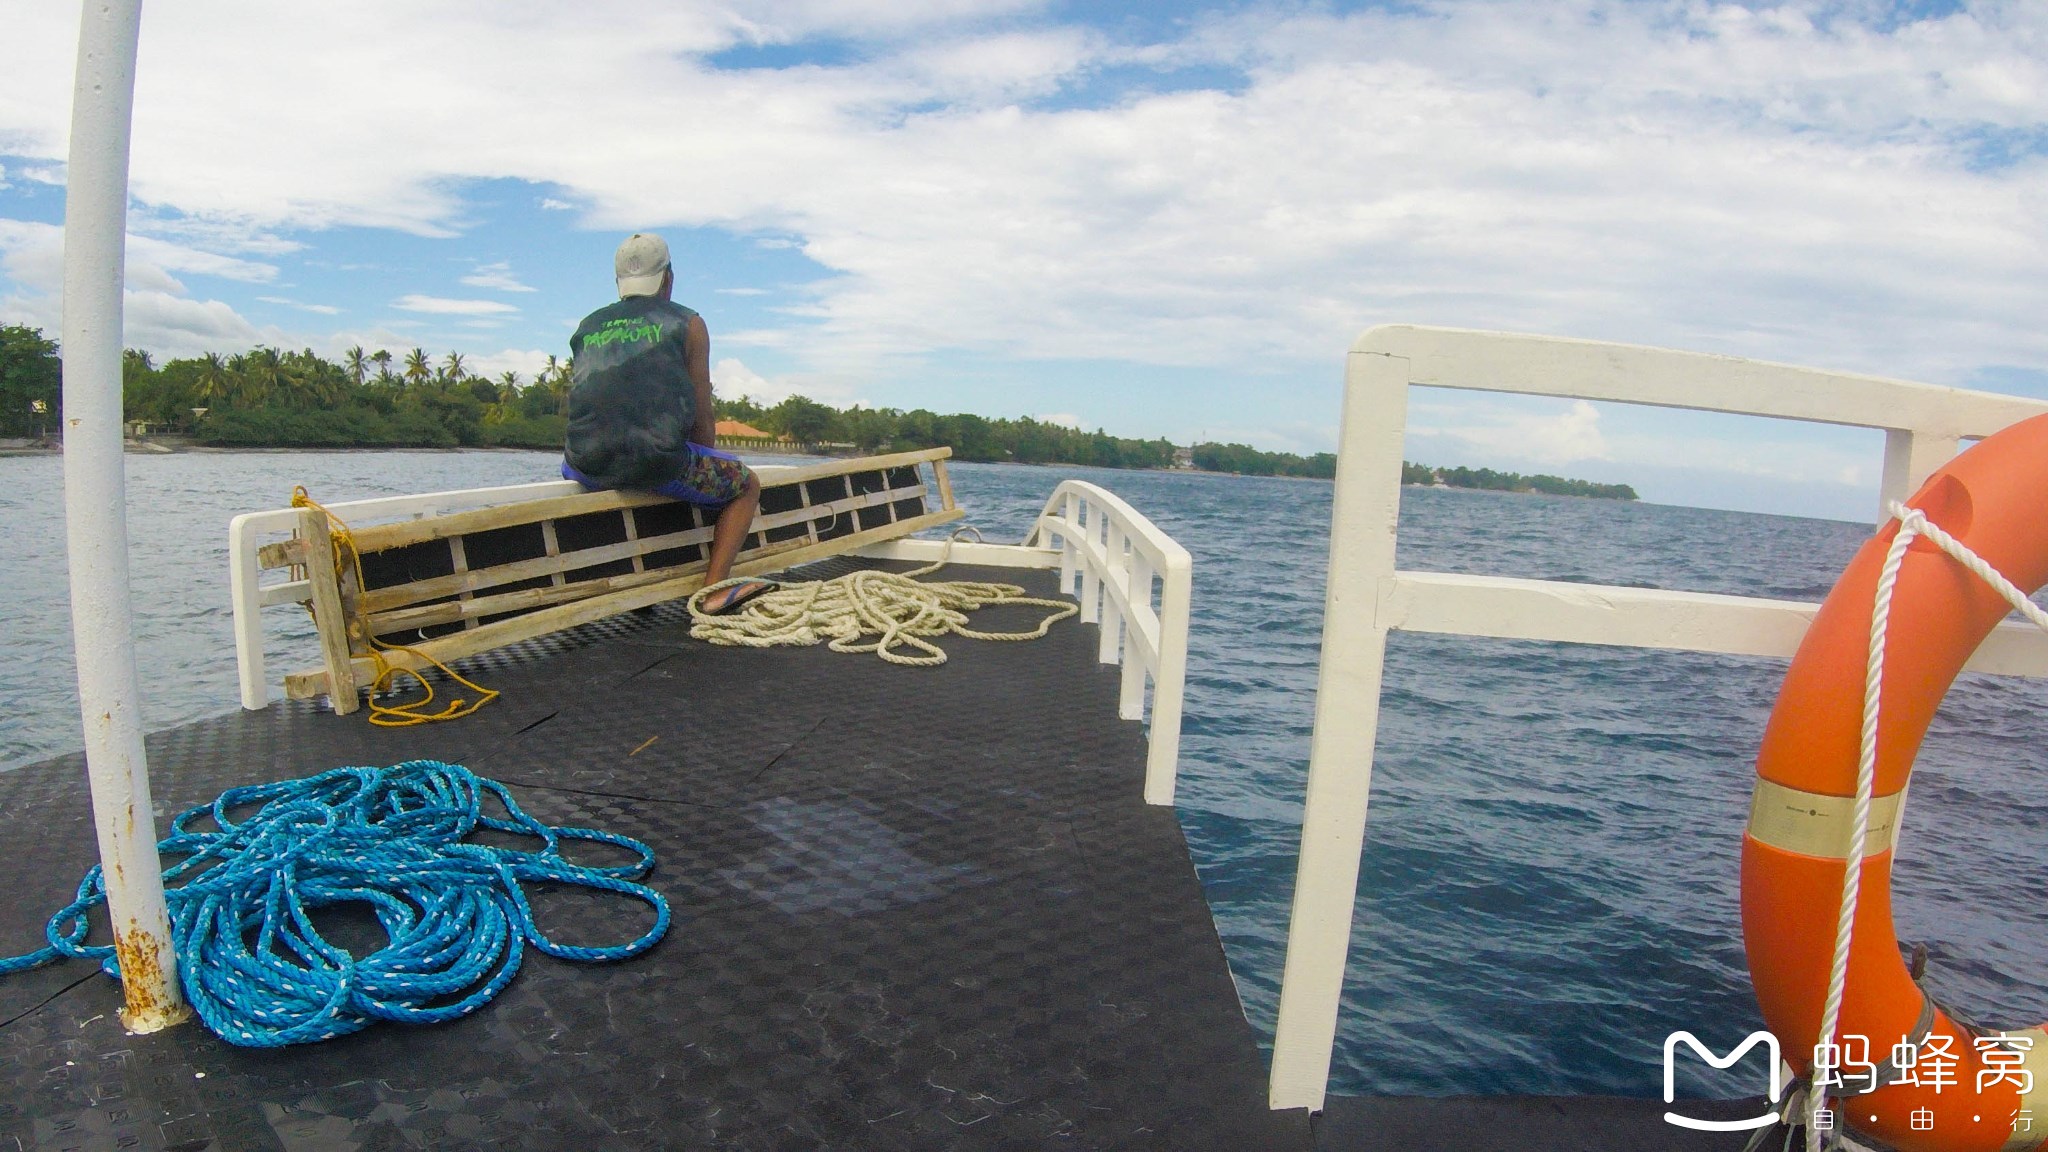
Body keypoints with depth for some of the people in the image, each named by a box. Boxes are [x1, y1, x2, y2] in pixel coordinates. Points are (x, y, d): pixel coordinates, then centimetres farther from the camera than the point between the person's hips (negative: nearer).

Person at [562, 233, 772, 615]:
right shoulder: (687, 324, 8)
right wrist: (702, 472, 20)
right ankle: (715, 589, 0)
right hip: (657, 461, -5)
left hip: (586, 465, 5)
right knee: (747, 484, 17)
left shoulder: (587, 327, 20)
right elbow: (702, 419, 5)